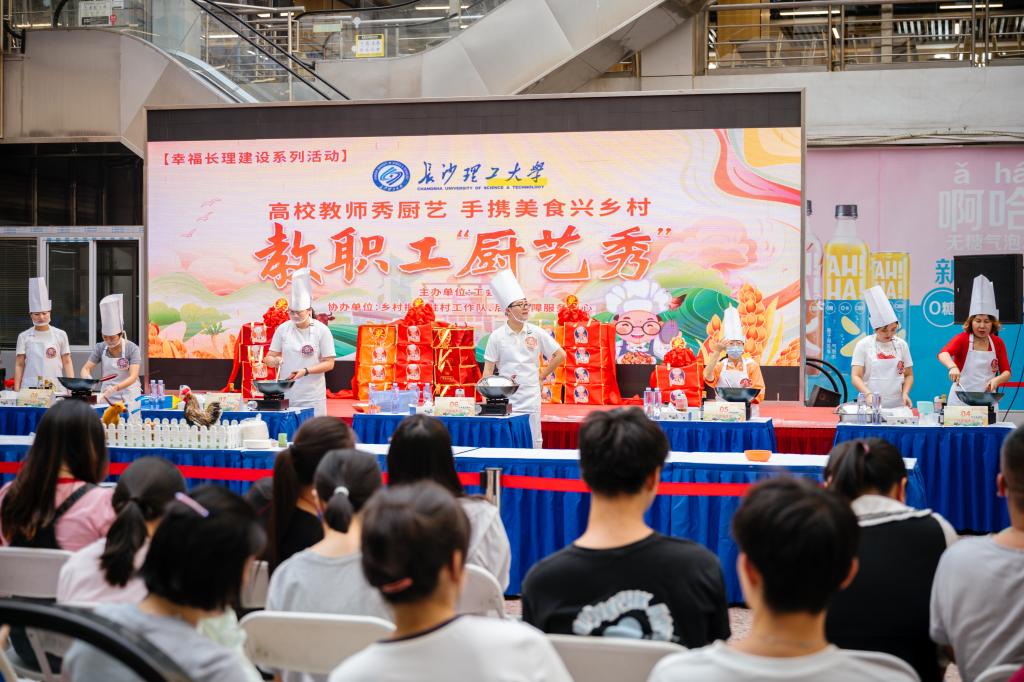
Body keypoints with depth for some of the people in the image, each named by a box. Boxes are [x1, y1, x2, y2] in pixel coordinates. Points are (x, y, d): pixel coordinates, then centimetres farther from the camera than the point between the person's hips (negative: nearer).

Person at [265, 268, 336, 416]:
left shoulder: (321, 330, -3)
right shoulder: (283, 329, 5)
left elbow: (329, 363, -3)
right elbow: (269, 357, 10)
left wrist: (305, 371, -17)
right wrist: (275, 361, -13)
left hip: (312, 397, -2)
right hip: (286, 394, 2)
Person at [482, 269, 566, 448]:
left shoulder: (537, 333, 1)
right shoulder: (497, 336, -2)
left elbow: (560, 355, 10)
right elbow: (488, 369, -1)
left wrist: (542, 376, 7)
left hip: (531, 398, 1)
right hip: (505, 398, -1)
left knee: (534, 442, 4)